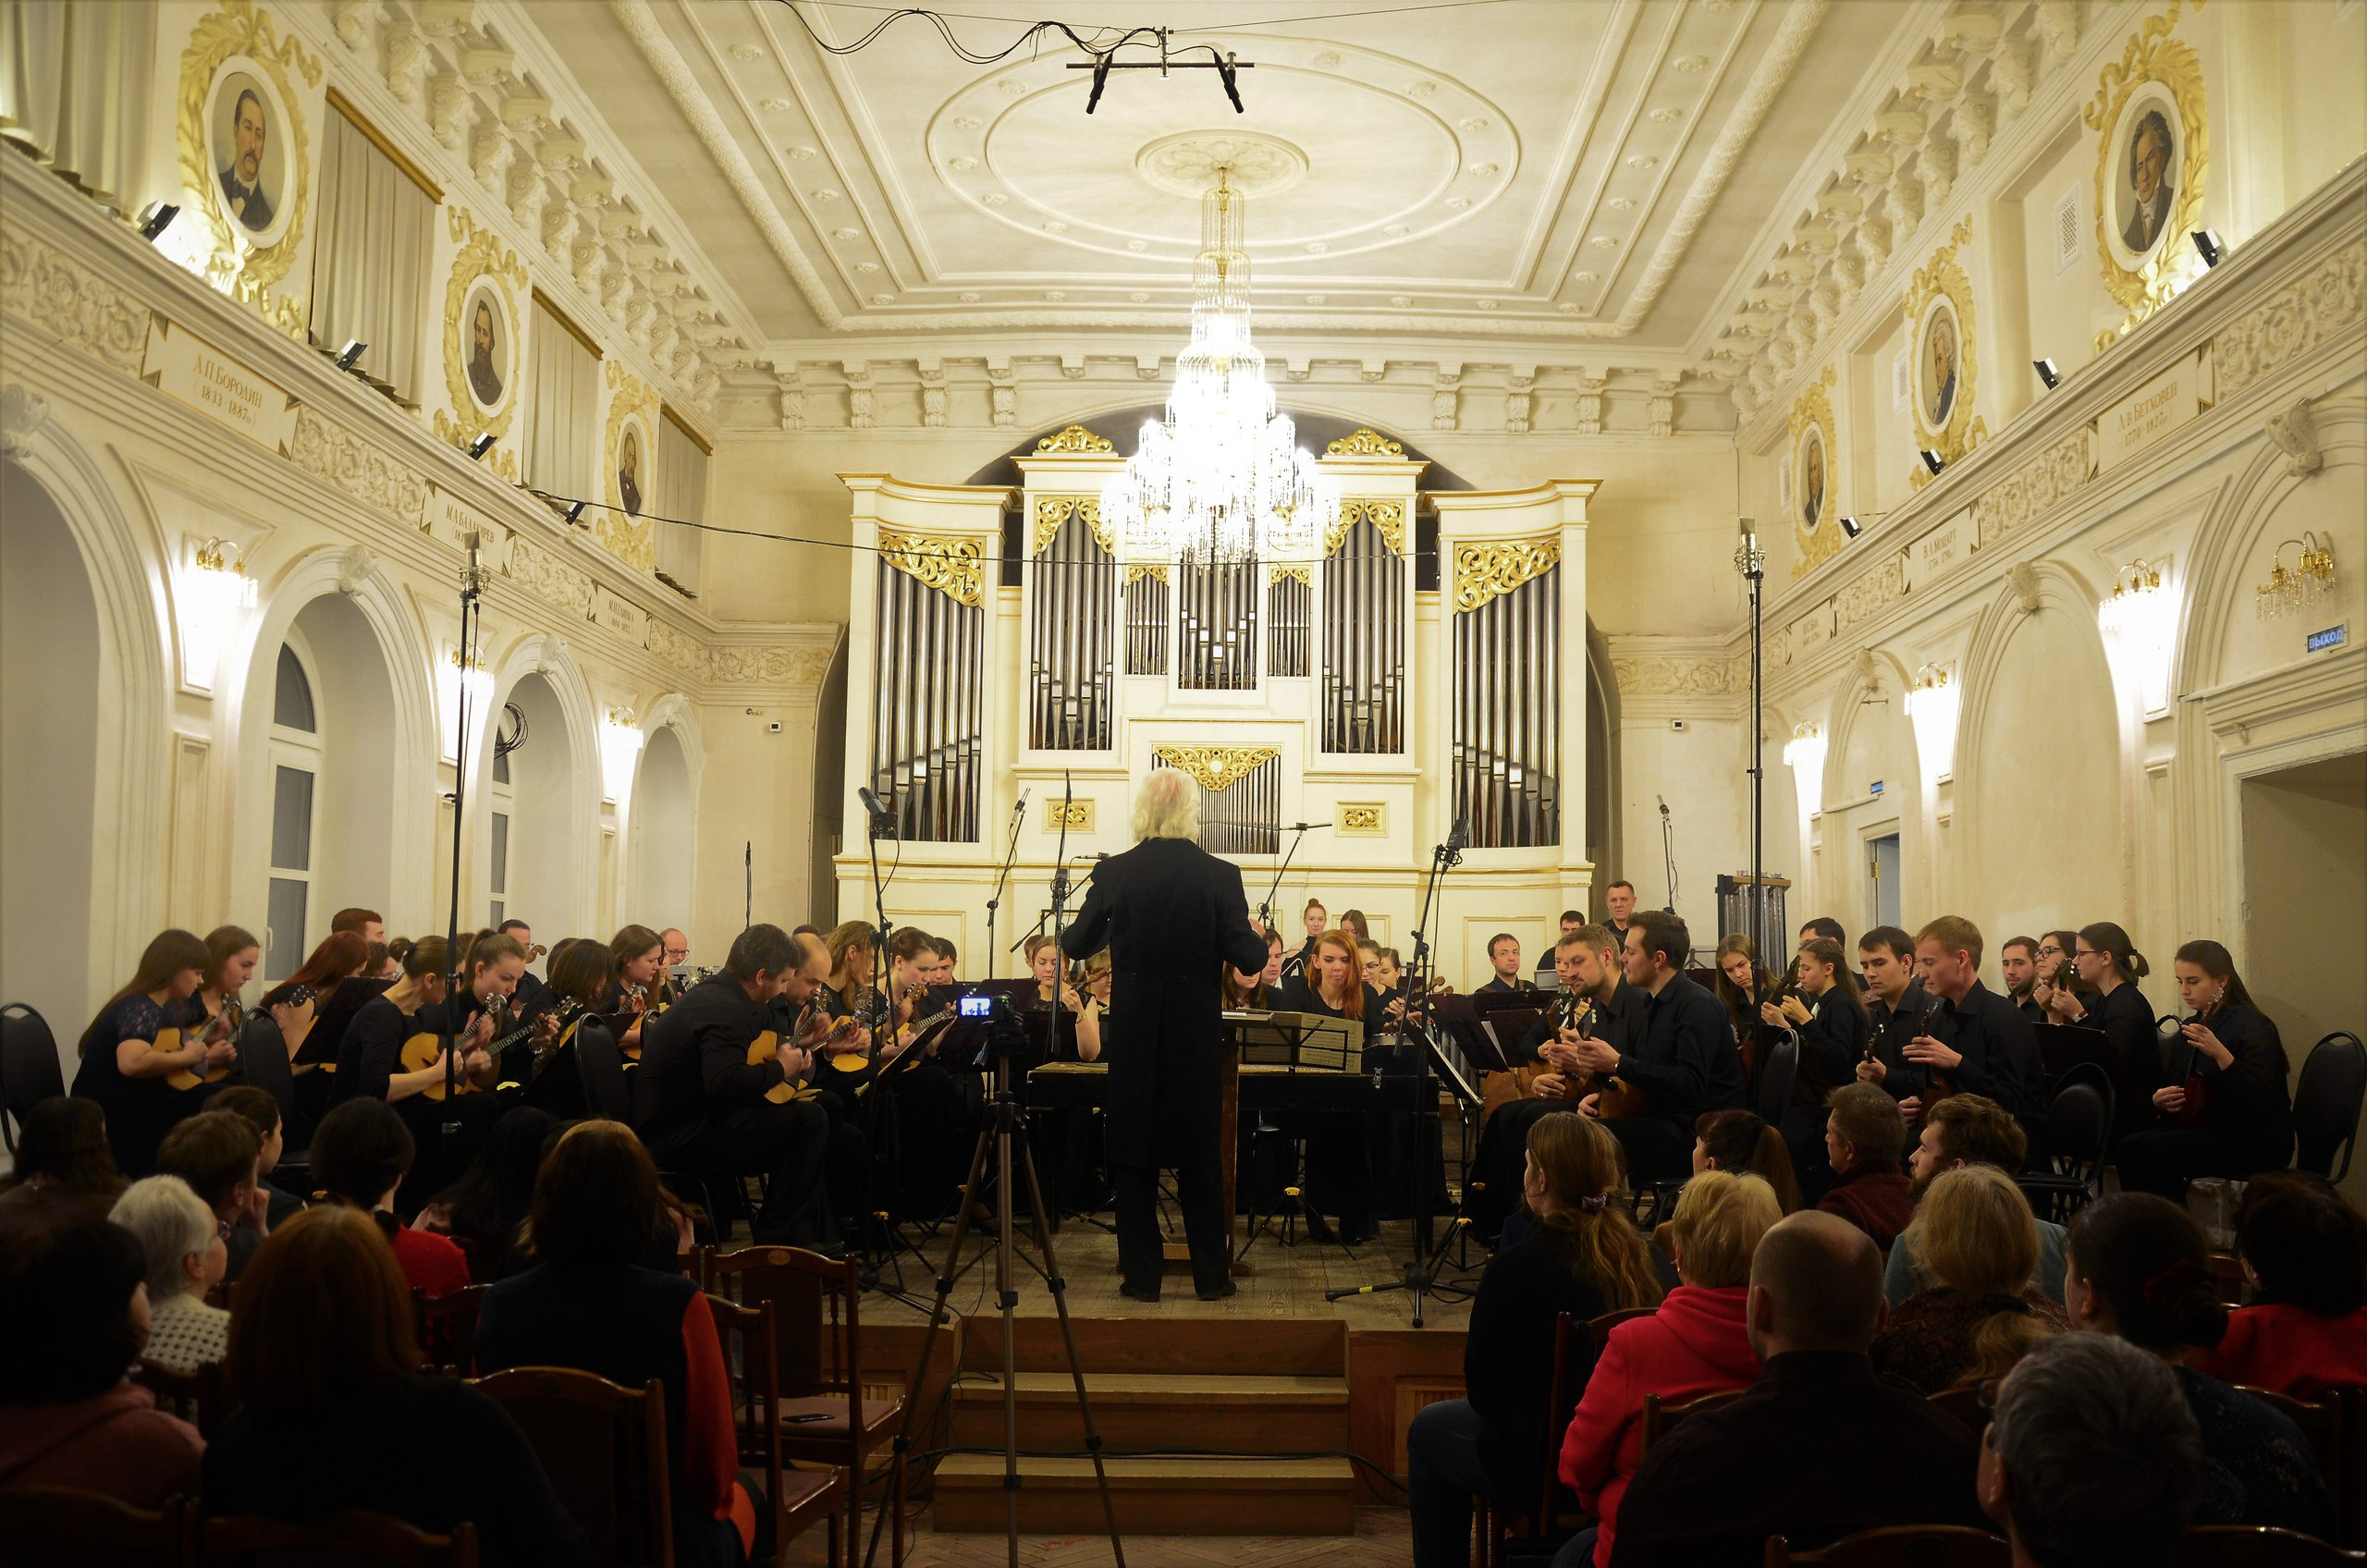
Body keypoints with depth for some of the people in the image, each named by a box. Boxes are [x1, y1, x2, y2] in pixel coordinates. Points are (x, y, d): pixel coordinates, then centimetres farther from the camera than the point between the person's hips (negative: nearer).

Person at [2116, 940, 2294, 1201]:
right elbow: (2177, 1085, 22)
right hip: (2207, 1128, 7)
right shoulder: (2191, 1025, 12)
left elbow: (2258, 1098, -22)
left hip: (2259, 1142, -7)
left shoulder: (2254, 1028, -11)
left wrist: (2220, 1054, -34)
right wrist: (2159, 1099, -2)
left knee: (2156, 1150, -28)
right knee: (2129, 1147, -20)